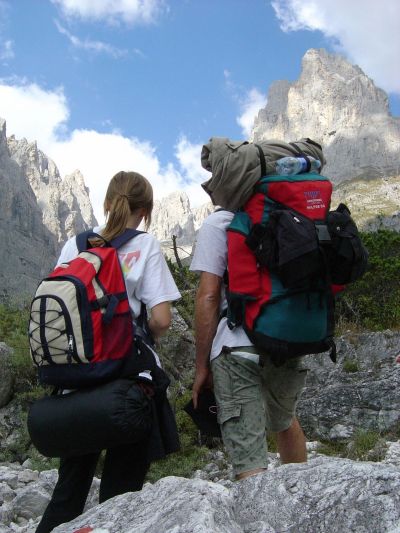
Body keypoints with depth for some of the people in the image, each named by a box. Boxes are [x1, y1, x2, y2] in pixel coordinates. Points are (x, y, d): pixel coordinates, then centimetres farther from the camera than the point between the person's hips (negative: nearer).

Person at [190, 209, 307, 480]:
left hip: (237, 348, -6)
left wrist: (202, 366, -3)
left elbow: (208, 296, -9)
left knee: (249, 461, -1)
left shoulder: (218, 223, -3)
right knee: (285, 420, 32)